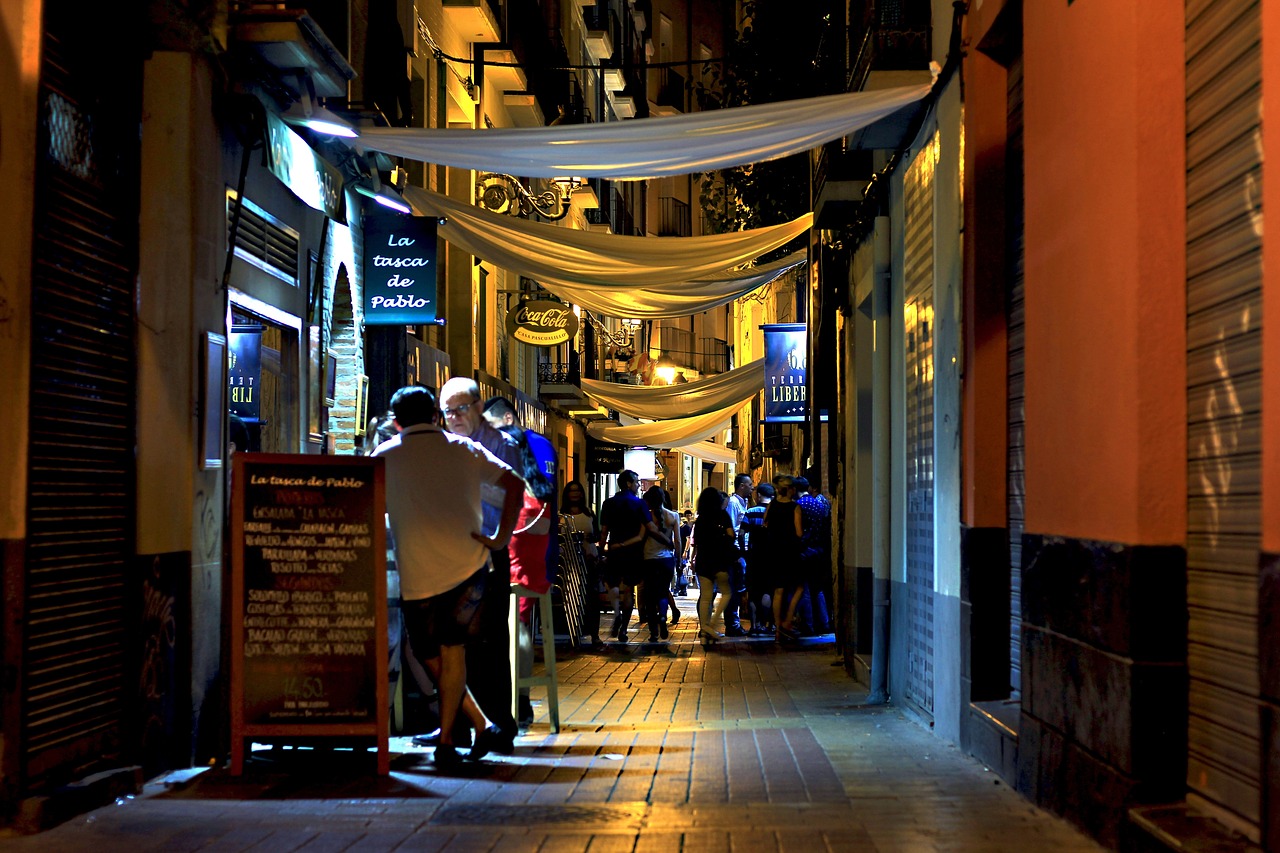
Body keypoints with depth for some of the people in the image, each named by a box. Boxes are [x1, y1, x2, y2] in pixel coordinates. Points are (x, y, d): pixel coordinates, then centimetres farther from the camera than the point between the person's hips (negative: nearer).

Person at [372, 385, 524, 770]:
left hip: (417, 575, -2)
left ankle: (482, 725, 11)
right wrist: (500, 537, 4)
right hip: (468, 566, 2)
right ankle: (446, 741, 8)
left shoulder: (385, 456, 5)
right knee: (453, 652, 10)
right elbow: (514, 484, 3)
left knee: (432, 657, 13)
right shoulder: (464, 449, 9)